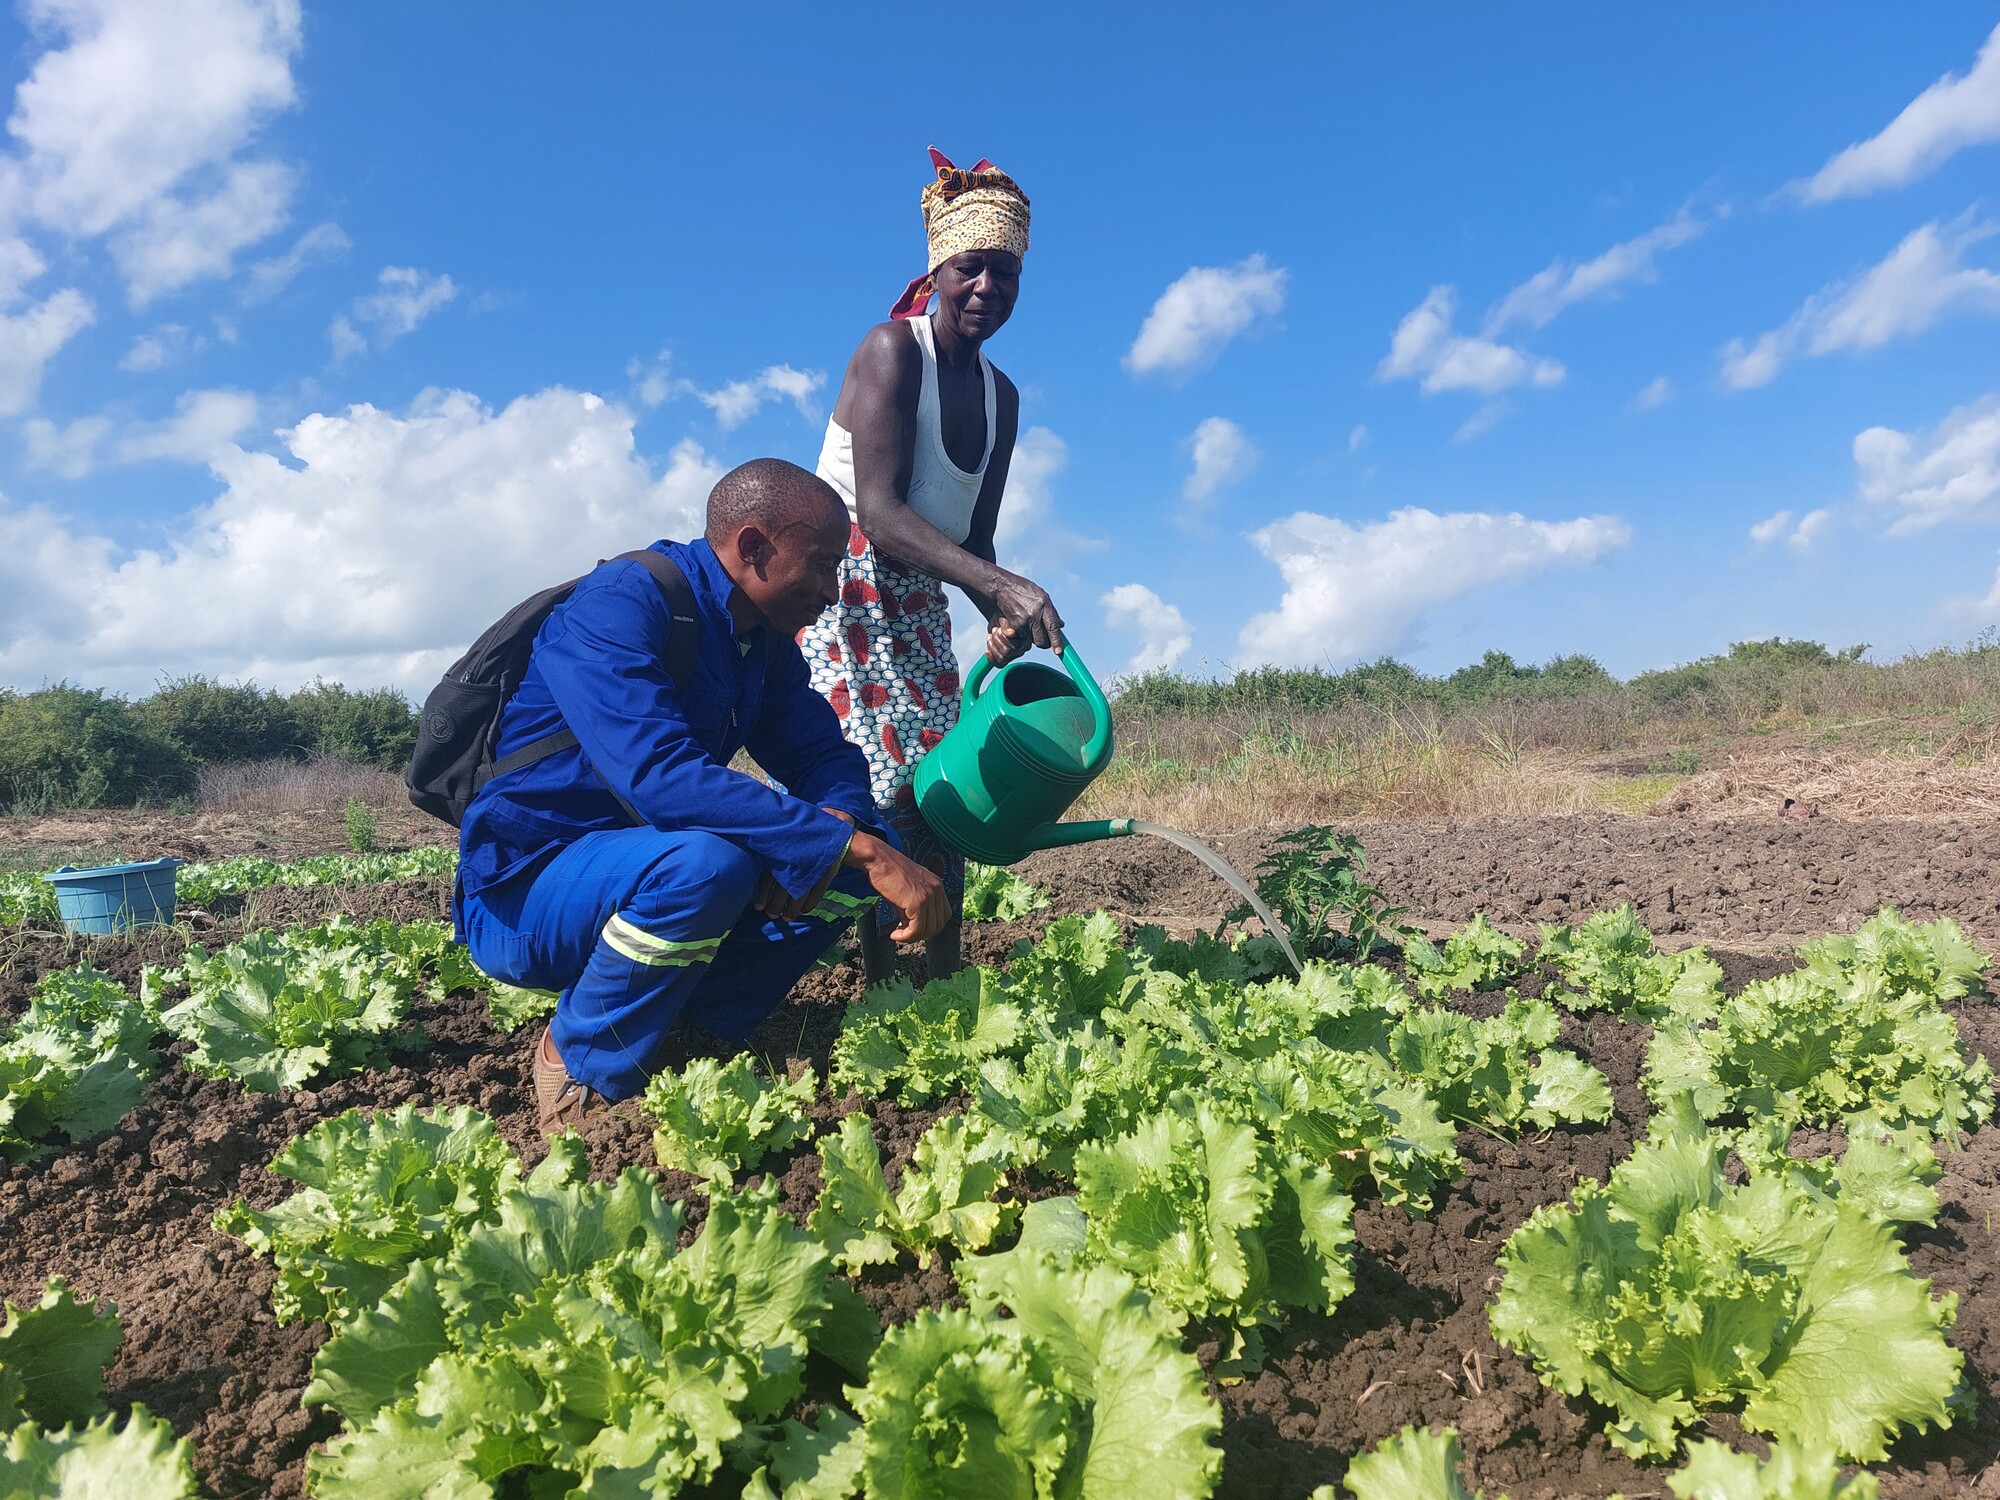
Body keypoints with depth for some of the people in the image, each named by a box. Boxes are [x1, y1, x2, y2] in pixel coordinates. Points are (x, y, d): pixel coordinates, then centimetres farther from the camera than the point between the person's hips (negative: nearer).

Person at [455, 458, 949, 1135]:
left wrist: (838, 825, -22)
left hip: (644, 868, 8)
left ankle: (677, 1034, -3)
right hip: (523, 895, -7)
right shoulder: (618, 604, -22)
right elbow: (659, 776, -36)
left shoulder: (766, 641, 4)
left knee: (866, 848, -7)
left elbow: (827, 754, 3)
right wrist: (852, 846, -38)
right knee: (706, 860, -37)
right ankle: (581, 1068, -10)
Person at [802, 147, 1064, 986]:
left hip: (919, 603, 7)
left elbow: (975, 538, 13)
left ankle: (943, 994, 8)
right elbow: (877, 510, -23)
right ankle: (879, 991, -10)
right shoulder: (892, 349, -11)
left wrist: (1005, 616, -8)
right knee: (874, 784, -18)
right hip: (838, 586, -7)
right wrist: (1002, 585, -32)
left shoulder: (1001, 397, 12)